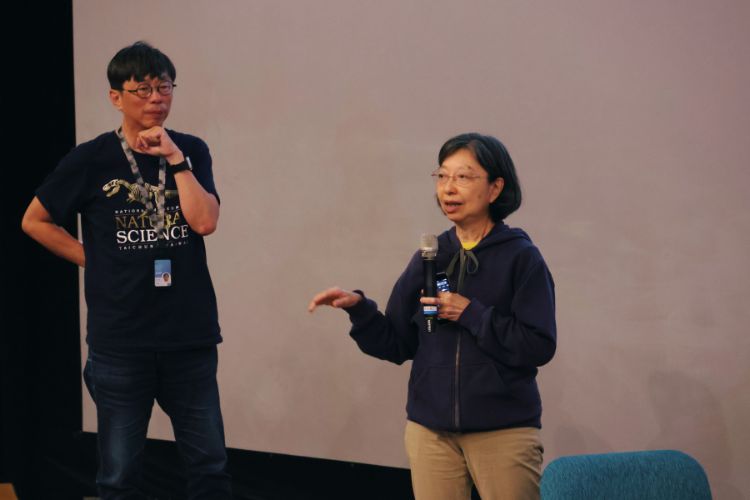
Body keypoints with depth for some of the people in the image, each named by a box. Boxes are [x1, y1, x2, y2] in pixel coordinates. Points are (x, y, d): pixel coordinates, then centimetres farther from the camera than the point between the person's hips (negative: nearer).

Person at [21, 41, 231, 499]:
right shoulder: (91, 160, -4)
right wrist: (92, 259, 0)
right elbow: (34, 221, 5)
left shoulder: (192, 151, 3)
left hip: (190, 335, 2)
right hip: (120, 341, -2)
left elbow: (204, 222, -11)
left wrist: (175, 158, -13)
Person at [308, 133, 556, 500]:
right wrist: (358, 308, -8)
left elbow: (539, 346, -13)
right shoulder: (430, 257, 8)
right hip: (430, 428, 4)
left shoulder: (521, 258, -5)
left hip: (503, 431, -4)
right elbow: (397, 345, 8)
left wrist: (470, 313, -16)